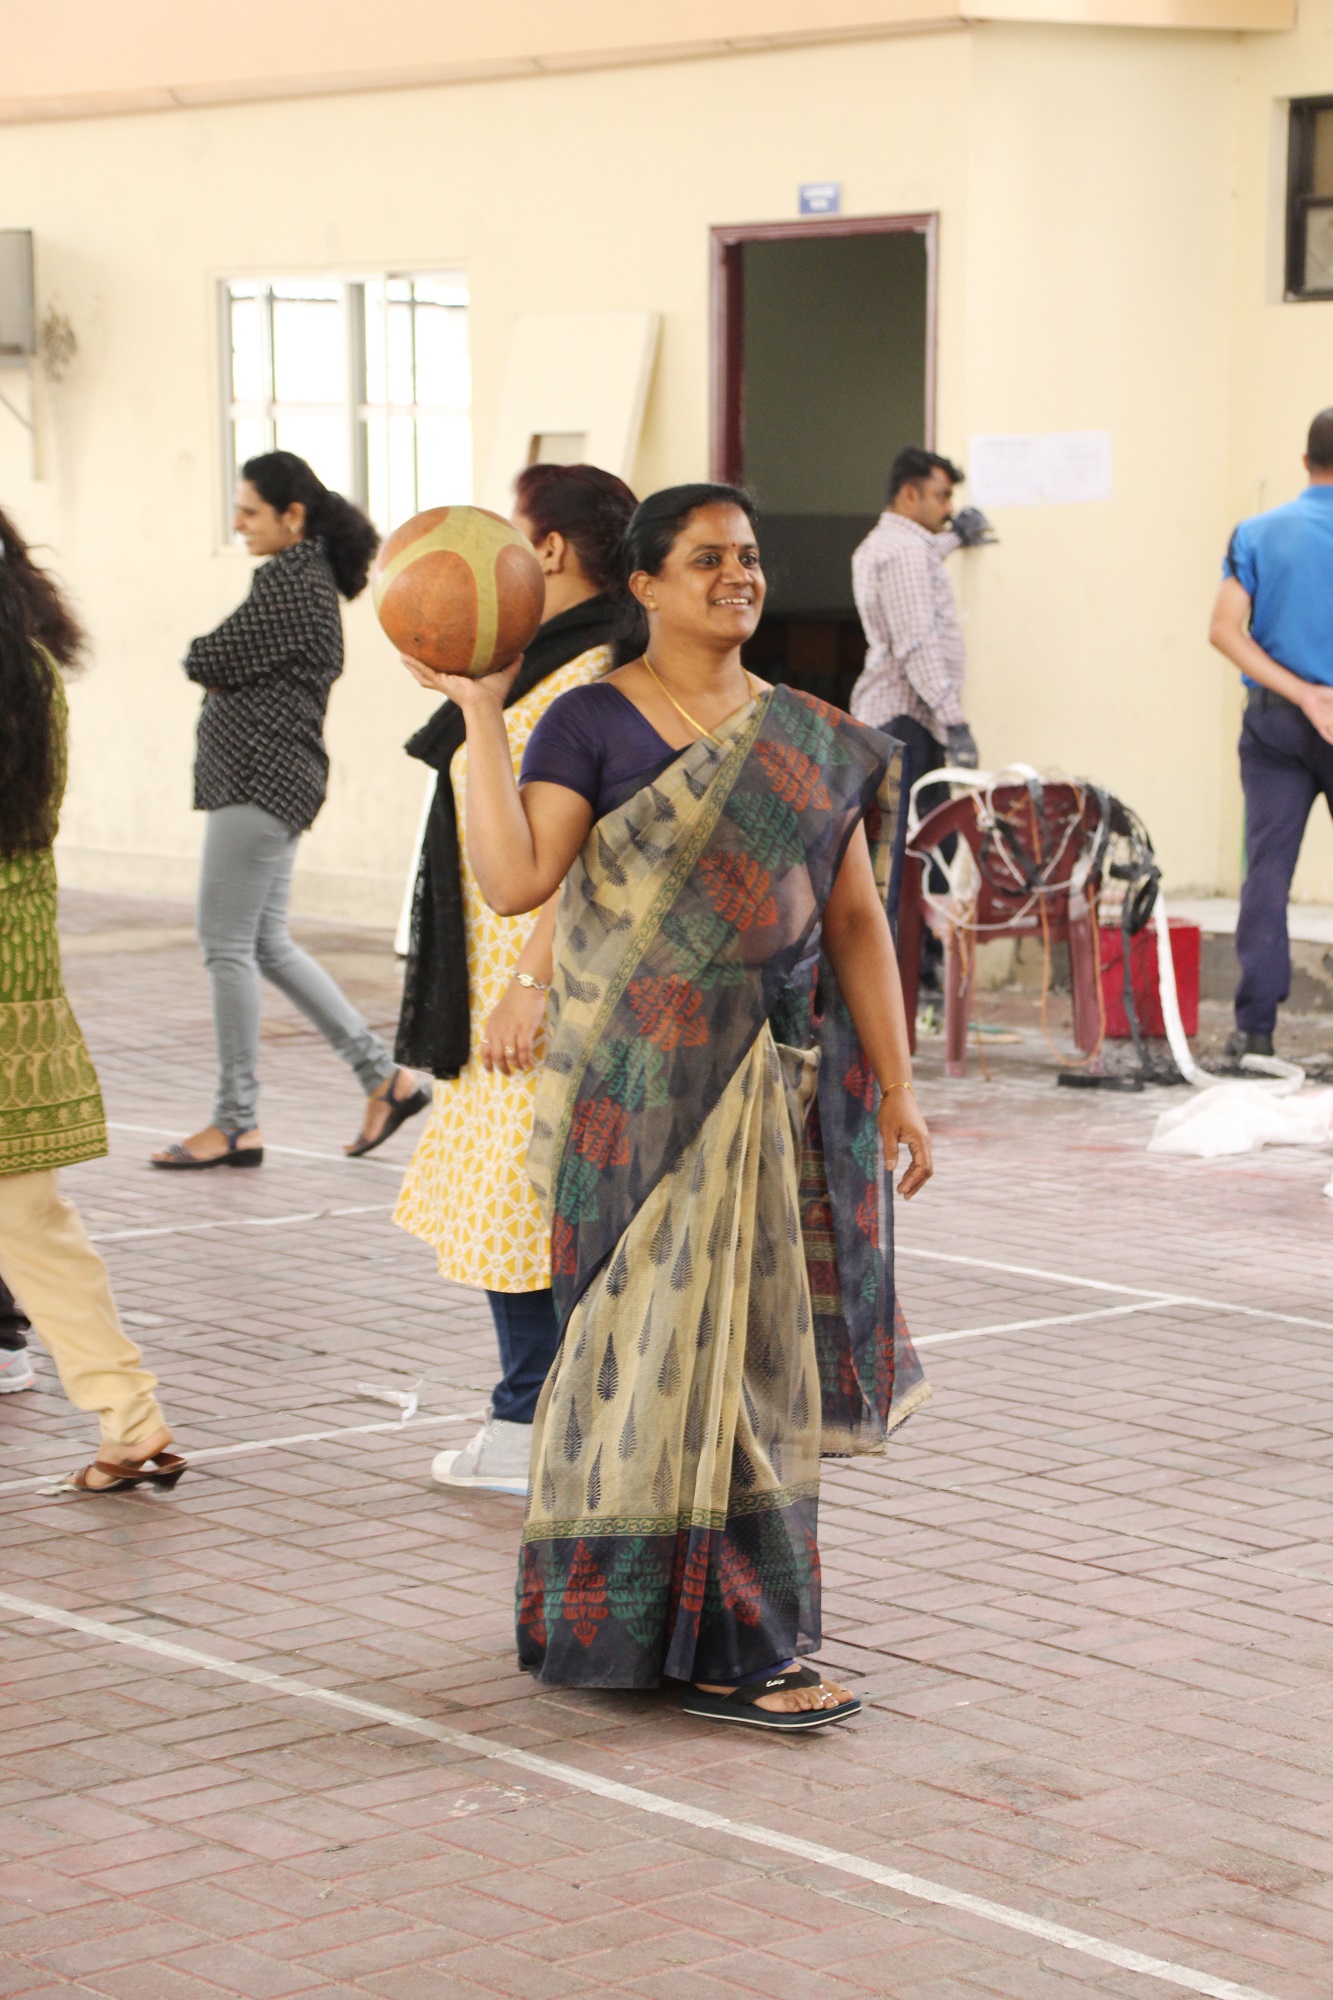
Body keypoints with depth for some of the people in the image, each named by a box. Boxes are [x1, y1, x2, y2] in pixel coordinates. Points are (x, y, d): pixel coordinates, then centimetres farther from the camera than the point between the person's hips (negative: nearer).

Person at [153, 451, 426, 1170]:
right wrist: (226, 675, 0)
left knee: (227, 945, -5)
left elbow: (207, 662, -15)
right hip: (275, 779, 11)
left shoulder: (289, 580, -15)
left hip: (260, 778, -11)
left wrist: (209, 666, 5)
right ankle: (387, 1079, 17)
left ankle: (236, 1125, 0)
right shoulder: (313, 578, 17)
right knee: (267, 945, 14)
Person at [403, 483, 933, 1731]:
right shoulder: (591, 725, -5)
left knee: (748, 1343, 9)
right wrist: (479, 714, -18)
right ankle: (720, 1644, 2)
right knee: (677, 1340, -4)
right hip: (639, 1086, -5)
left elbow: (858, 923, 9)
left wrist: (895, 1089, 5)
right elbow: (512, 880, -17)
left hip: (777, 1087, 5)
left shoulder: (816, 745, 9)